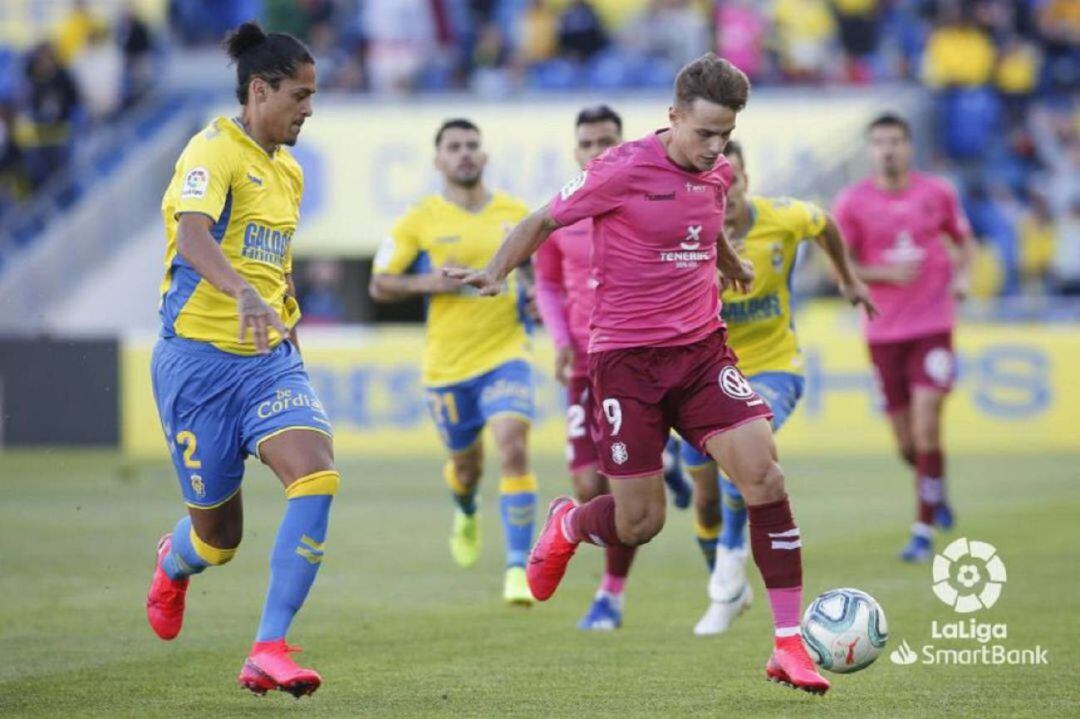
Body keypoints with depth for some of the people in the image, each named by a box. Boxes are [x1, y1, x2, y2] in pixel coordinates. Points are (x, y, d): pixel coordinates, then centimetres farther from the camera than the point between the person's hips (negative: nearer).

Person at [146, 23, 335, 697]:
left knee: (318, 476, -22)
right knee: (219, 539, 4)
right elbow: (192, 235, -32)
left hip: (269, 358, 6)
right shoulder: (214, 152, -12)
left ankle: (269, 652, -20)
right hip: (199, 358, -6)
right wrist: (244, 293, -48)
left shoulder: (289, 170, 13)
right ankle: (175, 561, 46)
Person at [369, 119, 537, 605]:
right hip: (446, 363, 0)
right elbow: (379, 286, 2)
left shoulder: (516, 214, 4)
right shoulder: (420, 220, -2)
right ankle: (466, 513, 53)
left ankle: (519, 567, -17)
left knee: (514, 449, -20)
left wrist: (538, 293, -2)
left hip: (506, 353, 0)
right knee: (466, 461, 15)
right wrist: (427, 282, -15)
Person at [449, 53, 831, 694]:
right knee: (640, 523, -3)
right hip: (627, 354, -5)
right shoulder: (625, 169, -12)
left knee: (764, 473, -16)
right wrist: (496, 272, -16)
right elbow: (546, 220, -3)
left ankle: (791, 645, -11)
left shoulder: (718, 175, 6)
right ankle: (566, 526, 36)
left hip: (702, 348, 5)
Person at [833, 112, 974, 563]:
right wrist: (886, 273, -16)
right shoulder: (852, 203, -2)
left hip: (933, 326, -1)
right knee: (906, 444, 5)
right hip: (883, 332, 1)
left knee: (926, 428, -15)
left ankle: (924, 532, -9)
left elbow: (964, 240, 16)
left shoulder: (937, 193, 2)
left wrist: (963, 275, -3)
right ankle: (937, 493, 37)